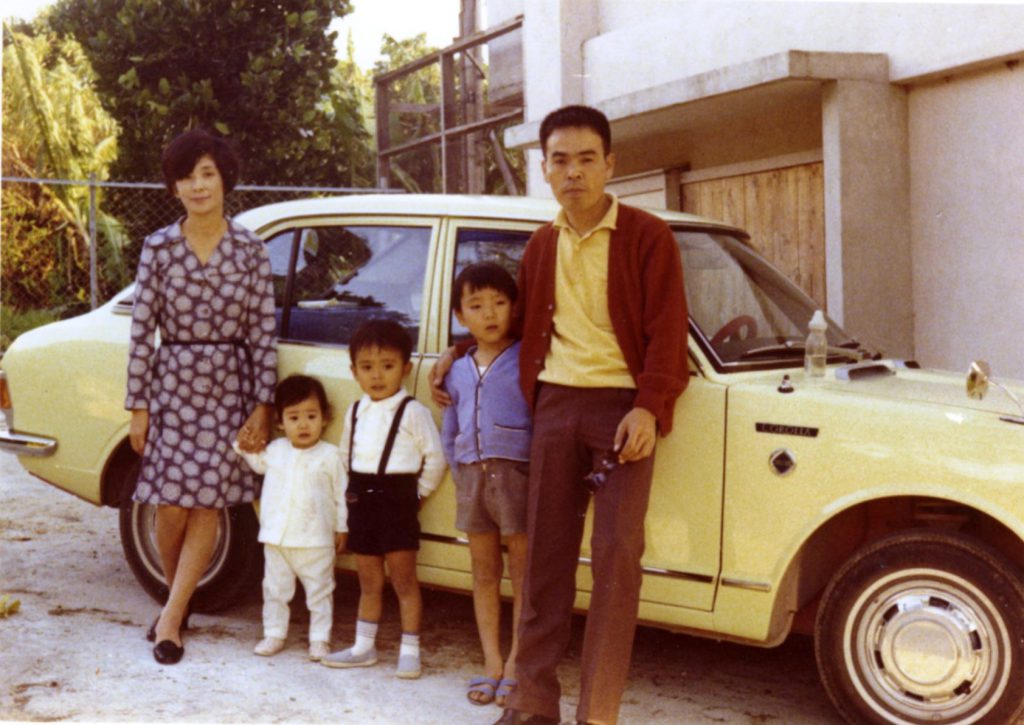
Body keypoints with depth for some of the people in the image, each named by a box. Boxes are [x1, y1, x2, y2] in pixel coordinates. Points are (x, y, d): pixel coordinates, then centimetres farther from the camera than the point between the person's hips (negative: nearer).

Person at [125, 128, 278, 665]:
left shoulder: (250, 250, -2)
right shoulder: (159, 248, -2)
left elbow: (263, 333, -1)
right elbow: (142, 332, -1)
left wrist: (263, 406, -5)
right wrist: (138, 407, -2)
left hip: (230, 386, 0)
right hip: (172, 384, 0)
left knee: (208, 505, -1)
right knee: (170, 506, 1)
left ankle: (170, 619, 9)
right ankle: (178, 599, 26)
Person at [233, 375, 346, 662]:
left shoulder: (329, 455, -7)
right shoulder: (275, 450, 5)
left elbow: (341, 494, -1)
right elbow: (258, 463, 27)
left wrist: (342, 527, 1)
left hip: (315, 541, -4)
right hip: (276, 538, 4)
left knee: (319, 592, 5)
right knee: (275, 591, 13)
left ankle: (320, 640, 14)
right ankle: (274, 634, 26)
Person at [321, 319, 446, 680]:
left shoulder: (412, 412, -9)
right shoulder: (355, 412, 9)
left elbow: (435, 459, -7)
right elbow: (345, 456, 20)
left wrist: (416, 494, -3)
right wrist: (350, 491, 11)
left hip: (397, 503, -5)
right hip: (362, 502, 5)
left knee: (403, 580, 0)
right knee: (368, 582, 14)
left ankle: (410, 651, 7)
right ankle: (364, 647, 23)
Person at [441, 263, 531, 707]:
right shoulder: (458, 372, 12)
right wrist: (457, 470, 10)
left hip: (517, 474, -5)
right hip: (472, 475, 6)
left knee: (522, 575, 3)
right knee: (484, 574, 11)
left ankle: (516, 665, 11)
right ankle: (491, 663, 20)